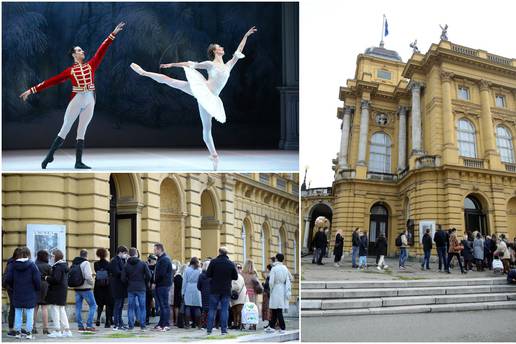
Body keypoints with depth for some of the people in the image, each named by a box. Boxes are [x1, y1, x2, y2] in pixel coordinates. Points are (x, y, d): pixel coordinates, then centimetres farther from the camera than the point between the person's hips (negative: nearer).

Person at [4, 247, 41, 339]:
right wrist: (37, 289, 6)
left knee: (18, 313, 11)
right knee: (29, 314, 3)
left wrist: (13, 287, 15)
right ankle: (28, 332, 1)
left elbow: (8, 279, -2)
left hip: (17, 294, 3)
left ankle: (18, 332, 12)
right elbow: (37, 280, -11)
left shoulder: (13, 265, -2)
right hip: (30, 294, -2)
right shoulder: (32, 265, -9)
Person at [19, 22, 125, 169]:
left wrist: (113, 34, 2)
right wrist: (32, 90, 2)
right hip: (76, 100, -2)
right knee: (65, 129, -1)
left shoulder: (91, 65, 12)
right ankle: (49, 156, 6)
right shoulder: (70, 71, 5)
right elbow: (52, 81, 4)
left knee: (81, 131, 5)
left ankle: (78, 162, 3)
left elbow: (102, 50, 8)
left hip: (90, 101, 3)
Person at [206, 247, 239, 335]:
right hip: (226, 290, 0)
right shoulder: (231, 264, -1)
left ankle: (209, 329, 4)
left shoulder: (213, 262, -6)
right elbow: (235, 277, 4)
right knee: (224, 310, 4)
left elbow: (208, 274, -5)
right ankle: (224, 330, 1)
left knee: (212, 309, 6)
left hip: (215, 289, 0)